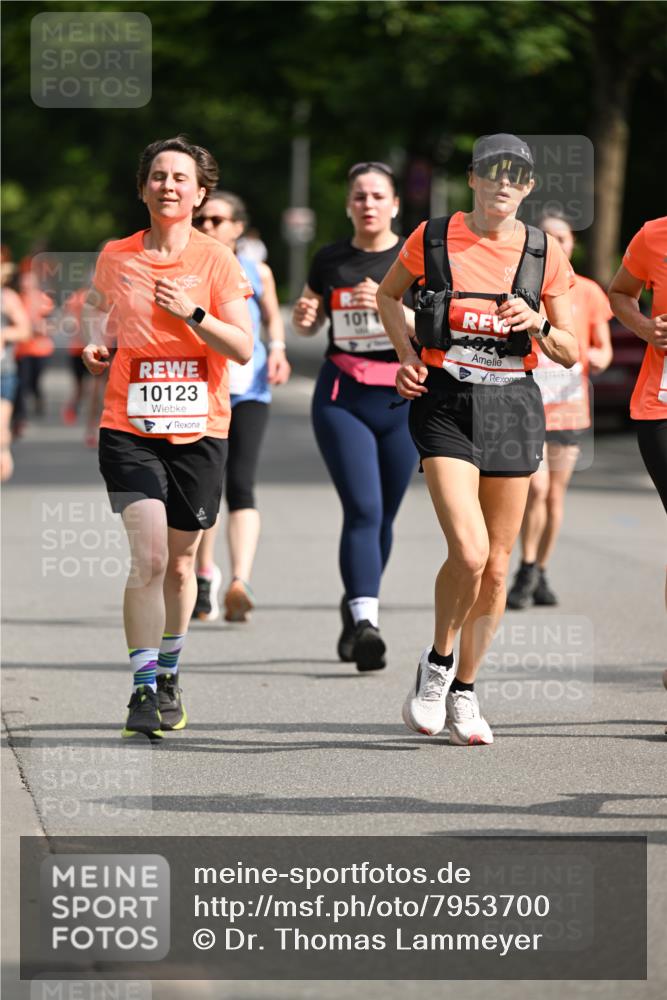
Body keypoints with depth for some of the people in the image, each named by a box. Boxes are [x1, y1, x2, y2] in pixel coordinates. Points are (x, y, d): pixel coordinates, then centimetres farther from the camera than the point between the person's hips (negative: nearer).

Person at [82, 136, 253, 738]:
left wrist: (192, 314, -17)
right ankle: (144, 688, -13)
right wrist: (96, 344, 8)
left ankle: (168, 673, 33)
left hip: (199, 430, 1)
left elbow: (244, 349, -6)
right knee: (148, 558, -16)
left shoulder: (216, 261, -2)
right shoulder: (116, 257, 3)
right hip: (129, 428, -1)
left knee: (180, 563, 12)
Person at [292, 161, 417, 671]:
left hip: (401, 398, 0)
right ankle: (364, 621, -22)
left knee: (383, 515, 7)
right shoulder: (330, 260, 7)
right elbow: (309, 324, 21)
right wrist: (303, 315, -3)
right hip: (342, 396, 0)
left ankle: (358, 605, 29)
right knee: (363, 510, -14)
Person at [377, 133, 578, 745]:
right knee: (469, 551, -19)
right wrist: (407, 355, 3)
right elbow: (389, 294, 18)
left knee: (497, 566, 5)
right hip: (445, 403, -2)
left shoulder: (545, 254, 2)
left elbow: (570, 353, 8)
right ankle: (437, 663, 6)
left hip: (512, 406, 2)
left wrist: (538, 325, -12)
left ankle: (464, 692, 22)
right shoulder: (432, 239, -1)